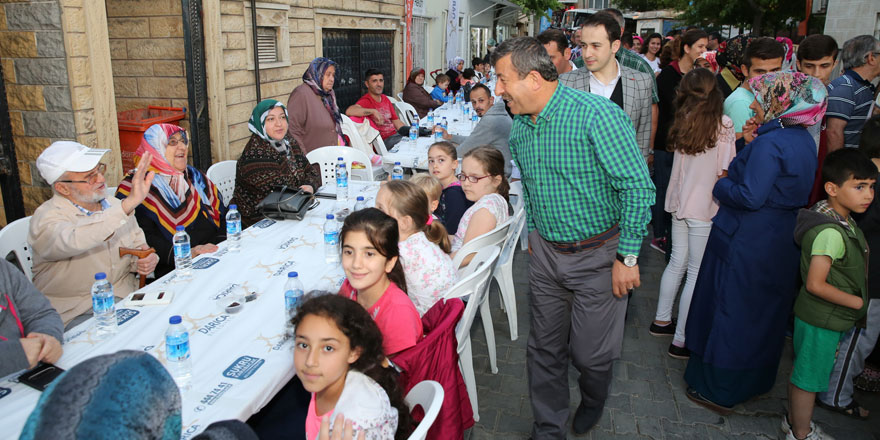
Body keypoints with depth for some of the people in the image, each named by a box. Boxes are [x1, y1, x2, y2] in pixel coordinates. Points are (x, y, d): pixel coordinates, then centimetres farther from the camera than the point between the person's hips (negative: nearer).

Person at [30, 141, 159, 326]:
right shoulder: (46, 218, -13)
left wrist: (145, 261, -5)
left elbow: (138, 245, 20)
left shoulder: (115, 205, 10)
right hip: (76, 315, -6)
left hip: (125, 297, 6)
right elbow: (72, 241, -36)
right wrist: (129, 203, -46)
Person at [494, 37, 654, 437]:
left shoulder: (597, 115, -21)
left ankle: (592, 403, 43)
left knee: (591, 353, 8)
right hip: (546, 253, 6)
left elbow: (638, 187, -20)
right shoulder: (520, 126, 2)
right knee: (544, 350, 13)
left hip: (598, 255, -6)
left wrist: (627, 257, -17)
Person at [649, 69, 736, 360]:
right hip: (705, 209, -6)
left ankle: (662, 320, 33)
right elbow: (724, 173, -16)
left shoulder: (684, 123, 2)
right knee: (697, 274, 3)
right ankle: (680, 340, 10)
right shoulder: (723, 125, -13)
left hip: (680, 203, 6)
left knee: (677, 263, 20)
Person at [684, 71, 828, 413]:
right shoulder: (804, 141, 7)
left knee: (730, 313, 4)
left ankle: (720, 391, 16)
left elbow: (750, 196, -25)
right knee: (764, 314, 21)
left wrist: (720, 185, -7)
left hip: (746, 244, -9)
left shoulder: (769, 144, -21)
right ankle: (755, 381, 39)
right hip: (781, 243, 9)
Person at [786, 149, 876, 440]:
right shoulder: (831, 233, -28)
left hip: (820, 316, 10)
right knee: (809, 377, 7)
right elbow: (816, 284, -29)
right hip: (822, 320, -10)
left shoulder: (842, 219, 3)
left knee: (802, 370, 23)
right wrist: (858, 302, -19)